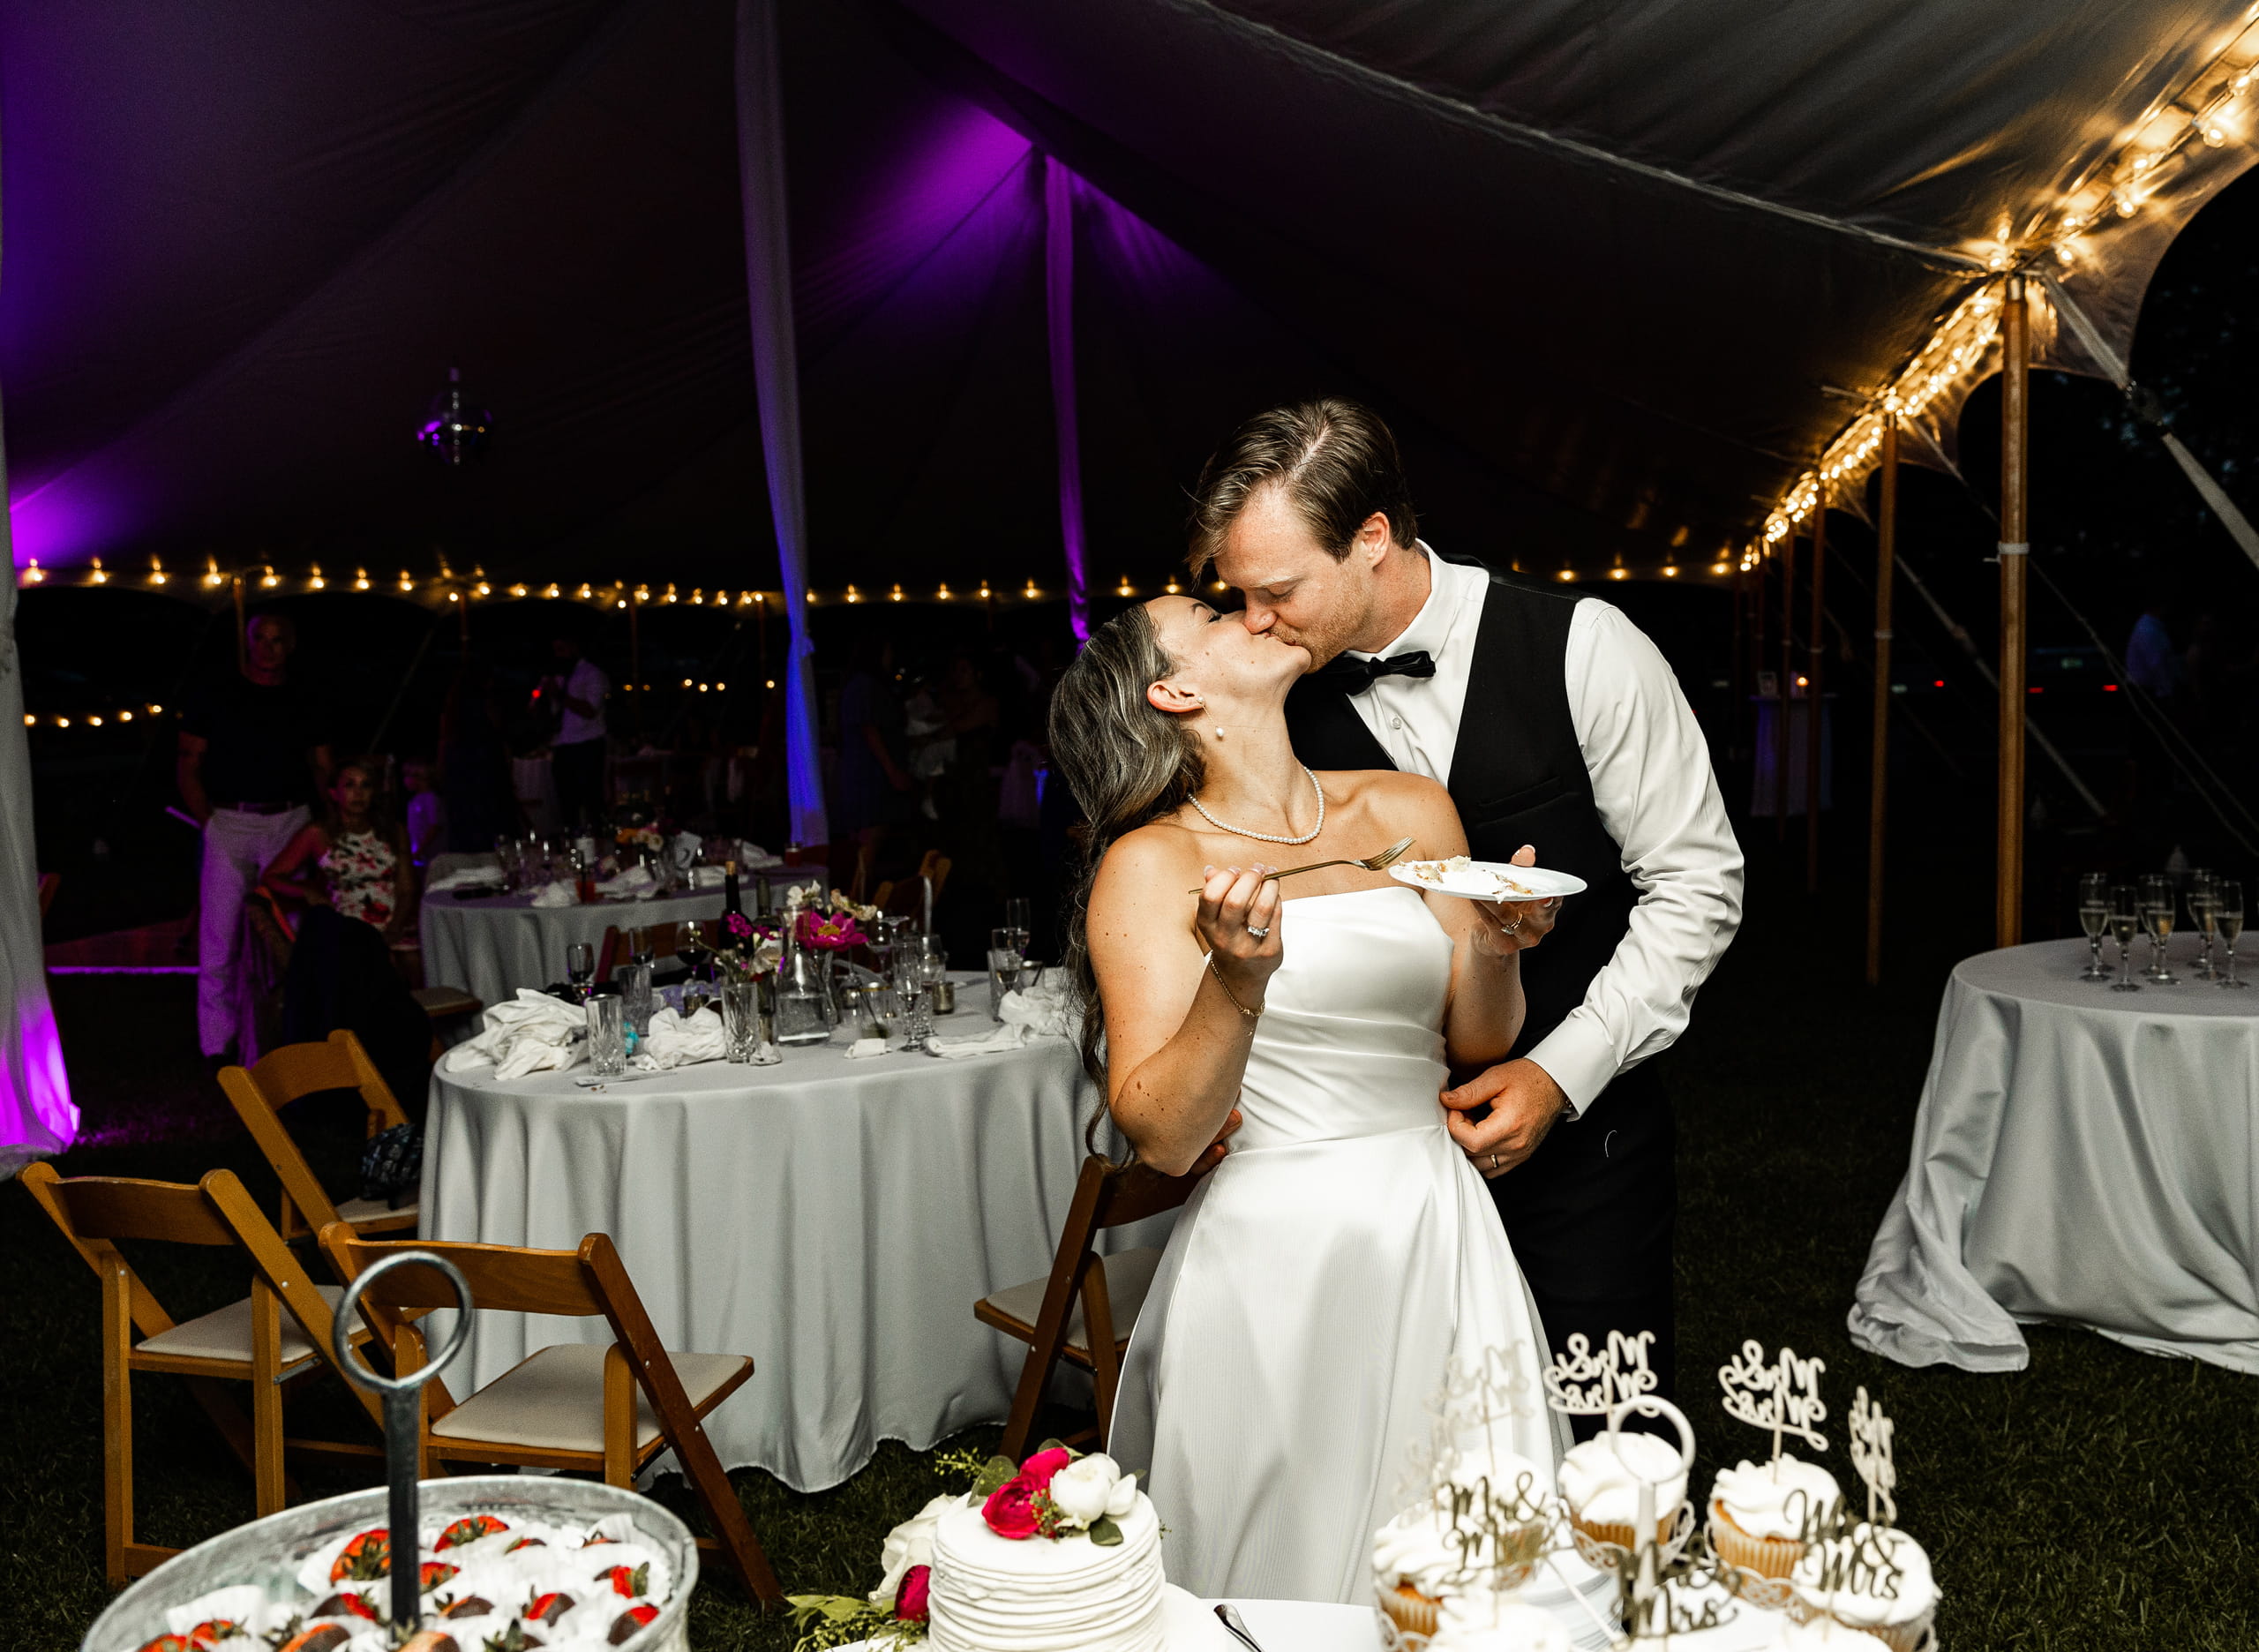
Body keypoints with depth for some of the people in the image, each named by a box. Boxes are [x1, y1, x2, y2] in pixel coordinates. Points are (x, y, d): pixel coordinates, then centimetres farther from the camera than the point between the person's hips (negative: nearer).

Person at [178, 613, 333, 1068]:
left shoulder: (305, 703, 12)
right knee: (220, 934, -3)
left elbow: (323, 769, 13)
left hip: (289, 821, 2)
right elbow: (187, 763, 4)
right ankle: (218, 1045, 4)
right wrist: (209, 820, -6)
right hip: (229, 822, -1)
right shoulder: (214, 697, 6)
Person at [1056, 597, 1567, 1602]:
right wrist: (1238, 982, -28)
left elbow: (1476, 1045, 10)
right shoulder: (1150, 865, -6)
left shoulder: (1410, 811, 7)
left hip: (1437, 1238, 4)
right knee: (1293, 1576, 10)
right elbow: (1161, 1140, -13)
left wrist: (1495, 951, -9)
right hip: (1274, 1262, -4)